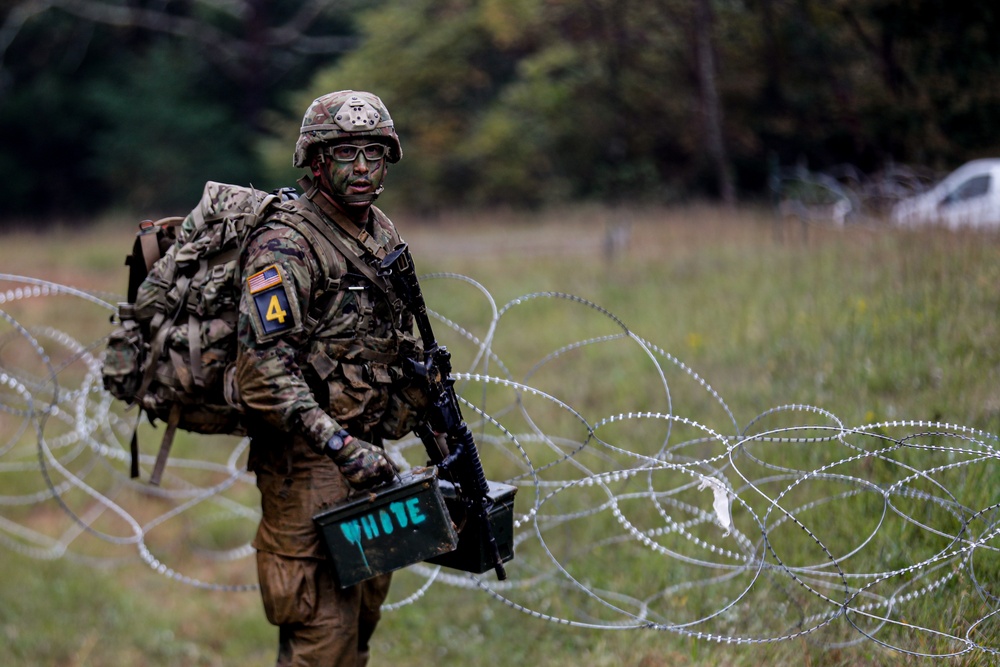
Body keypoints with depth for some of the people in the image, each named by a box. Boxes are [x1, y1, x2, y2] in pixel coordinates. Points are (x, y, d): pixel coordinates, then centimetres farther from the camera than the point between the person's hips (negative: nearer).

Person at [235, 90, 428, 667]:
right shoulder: (285, 246, -16)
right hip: (307, 462, -9)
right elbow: (264, 370, -25)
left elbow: (406, 343, 23)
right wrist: (343, 447, -30)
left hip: (367, 452, 9)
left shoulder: (383, 234, 11)